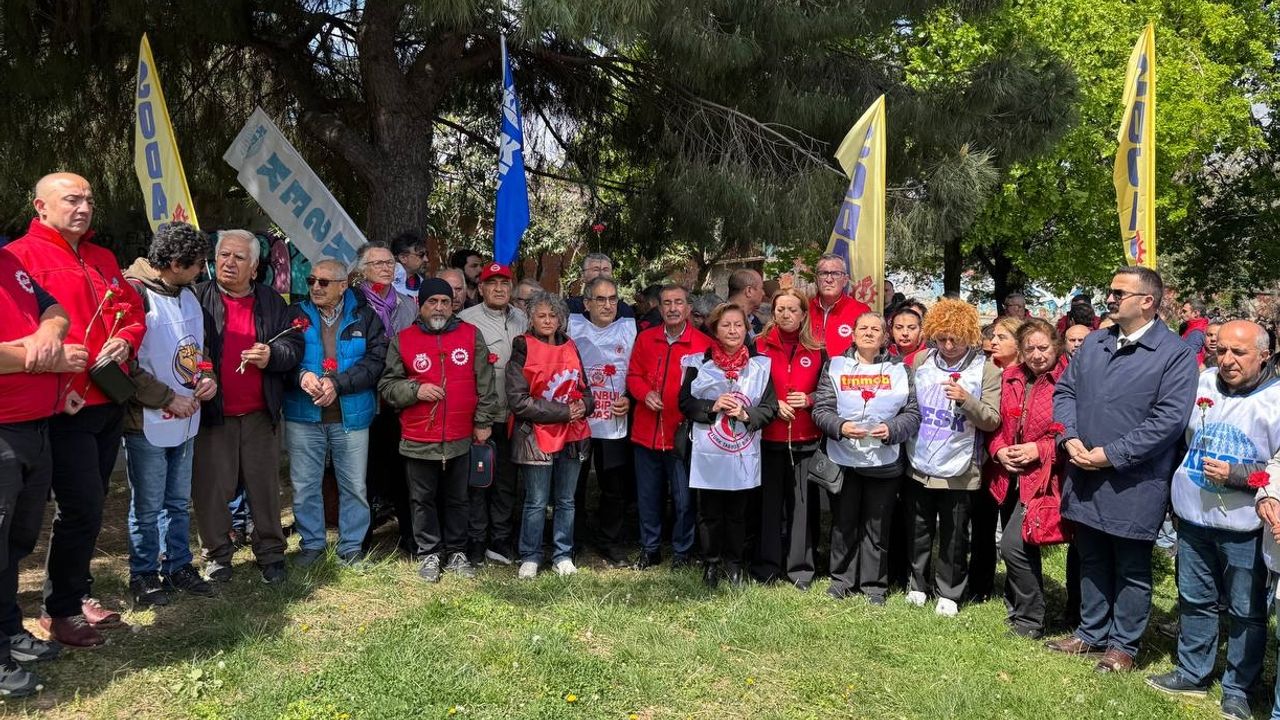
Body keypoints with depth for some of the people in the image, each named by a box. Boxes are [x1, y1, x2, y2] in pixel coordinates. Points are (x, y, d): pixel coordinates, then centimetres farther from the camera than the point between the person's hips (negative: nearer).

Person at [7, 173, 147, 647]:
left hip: (109, 404, 7)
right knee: (82, 508, -5)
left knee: (88, 506, 15)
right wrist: (56, 388, -20)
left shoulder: (103, 260, 16)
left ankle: (77, 592, 28)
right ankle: (60, 611, 12)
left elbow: (134, 311, 21)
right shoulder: (23, 255, -7)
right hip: (66, 410, -7)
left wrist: (125, 339, -1)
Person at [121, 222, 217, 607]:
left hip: (185, 419, 7)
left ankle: (178, 566, 30)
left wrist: (206, 377, 2)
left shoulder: (188, 296, 7)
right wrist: (169, 399, -16)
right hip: (147, 423, -7)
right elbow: (124, 365, -19)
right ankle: (143, 575, 21)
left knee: (178, 502, 17)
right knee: (147, 507, 6)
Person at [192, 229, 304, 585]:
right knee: (211, 488, 5)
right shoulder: (199, 298, 1)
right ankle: (216, 555, 20)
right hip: (212, 413, -1)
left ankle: (270, 552, 21)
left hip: (260, 414, 2)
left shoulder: (271, 301, 8)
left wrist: (273, 355, -12)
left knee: (265, 486, 8)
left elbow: (294, 344, 9)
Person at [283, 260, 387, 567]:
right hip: (304, 415, 1)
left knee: (354, 486, 7)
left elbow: (376, 361, -7)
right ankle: (311, 542, 26)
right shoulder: (296, 314, 5)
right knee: (305, 485, 9)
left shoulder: (365, 317, 2)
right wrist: (301, 375, -20)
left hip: (351, 416, -1)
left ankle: (352, 545, 22)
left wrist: (337, 383, -17)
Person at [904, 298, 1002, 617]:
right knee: (919, 530, 16)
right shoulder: (921, 361, 2)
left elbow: (992, 421, -12)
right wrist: (904, 442, 7)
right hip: (920, 464, 3)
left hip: (958, 470, -3)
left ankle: (949, 593, 25)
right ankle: (919, 584, 33)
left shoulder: (986, 370, -9)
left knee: (954, 536, 9)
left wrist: (966, 399, -28)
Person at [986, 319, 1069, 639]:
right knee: (1020, 545, 17)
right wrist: (999, 450, -3)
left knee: (1013, 545, -12)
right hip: (1009, 474, 6)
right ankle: (1016, 608, 33)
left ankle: (1031, 621, 5)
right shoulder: (1010, 377, 7)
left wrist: (1039, 449, -16)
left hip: (1042, 475, -6)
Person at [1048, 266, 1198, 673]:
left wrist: (1109, 455, -18)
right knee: (1091, 561, 18)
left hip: (1133, 484, -6)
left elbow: (1168, 420, -17)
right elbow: (1065, 390, 11)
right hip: (1085, 478, 6)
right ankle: (1092, 633, 33)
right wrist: (1070, 438, -6)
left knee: (1131, 570, 10)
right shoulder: (1094, 343, 10)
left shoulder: (1176, 354, -10)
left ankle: (1123, 645, 25)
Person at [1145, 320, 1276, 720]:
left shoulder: (1274, 400, -12)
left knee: (1246, 611, 8)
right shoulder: (1201, 383, 1)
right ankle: (1192, 672, 33)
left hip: (1243, 526, -4)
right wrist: (1178, 493, 11)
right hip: (1194, 517, 4)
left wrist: (1236, 475, -21)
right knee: (1195, 600, 17)